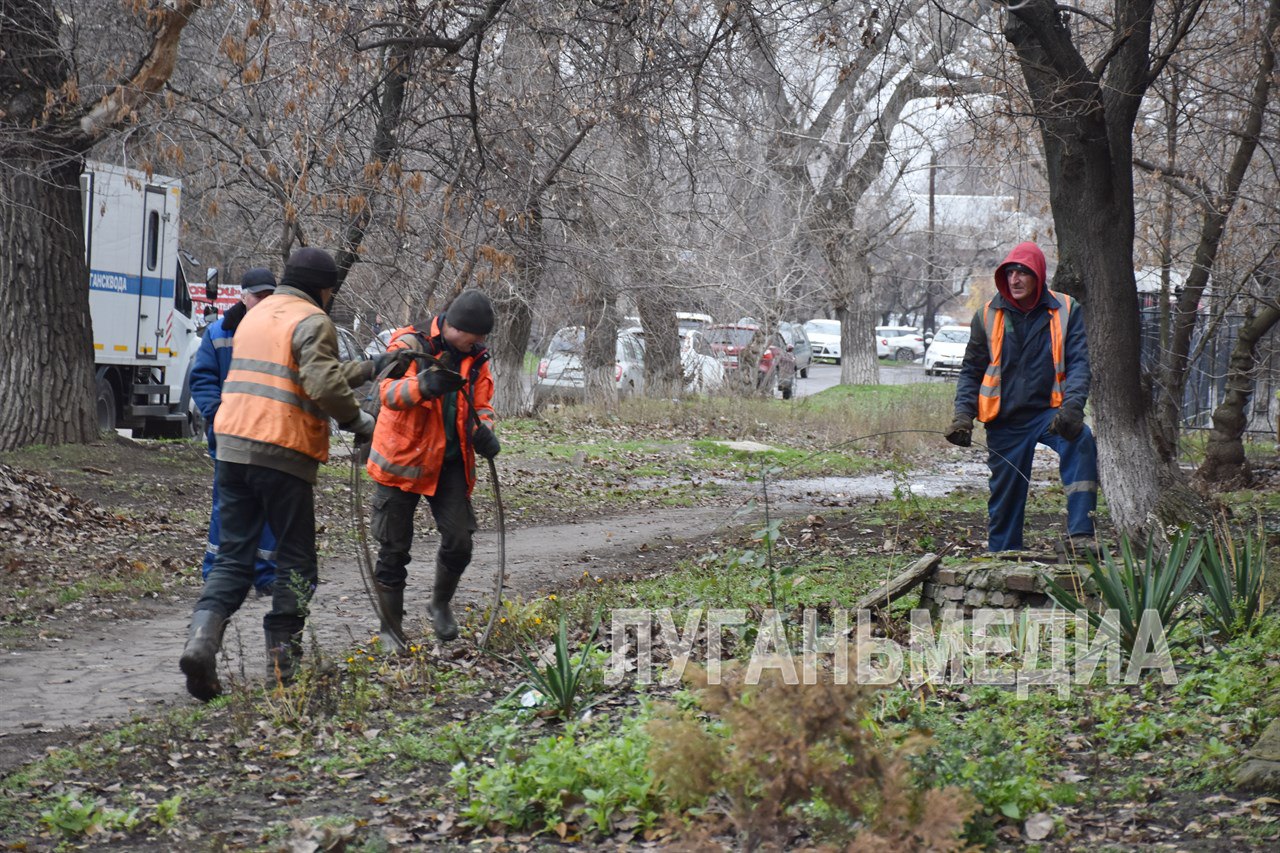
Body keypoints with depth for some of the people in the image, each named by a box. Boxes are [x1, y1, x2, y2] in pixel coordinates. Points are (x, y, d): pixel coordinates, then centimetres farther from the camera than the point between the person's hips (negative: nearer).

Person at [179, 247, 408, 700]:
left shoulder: (256, 315, 22)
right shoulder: (312, 321, -5)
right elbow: (323, 384, -20)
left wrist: (366, 369, 28)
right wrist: (359, 420, -6)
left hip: (232, 446, 7)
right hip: (283, 454, -7)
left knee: (233, 556, 8)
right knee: (295, 561, 6)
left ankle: (202, 638, -14)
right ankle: (282, 660, 7)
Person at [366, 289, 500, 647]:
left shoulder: (476, 359, 5)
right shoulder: (411, 345, -14)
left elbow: (482, 405, 11)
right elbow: (388, 391, -29)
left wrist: (483, 430, -13)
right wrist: (424, 385, -51)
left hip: (449, 463, 4)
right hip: (401, 461, -4)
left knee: (459, 542, -3)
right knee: (394, 550, 3)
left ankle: (441, 605, 25)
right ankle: (390, 630, 15)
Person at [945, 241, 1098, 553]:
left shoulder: (1066, 311, -1)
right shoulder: (988, 316, 3)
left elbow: (1078, 363, -8)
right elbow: (971, 371, 9)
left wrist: (1073, 407, -26)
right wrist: (963, 414, -6)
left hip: (1049, 412, -2)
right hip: (1005, 421, 2)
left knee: (1081, 440, -32)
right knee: (1005, 493, 4)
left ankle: (1080, 534, -35)